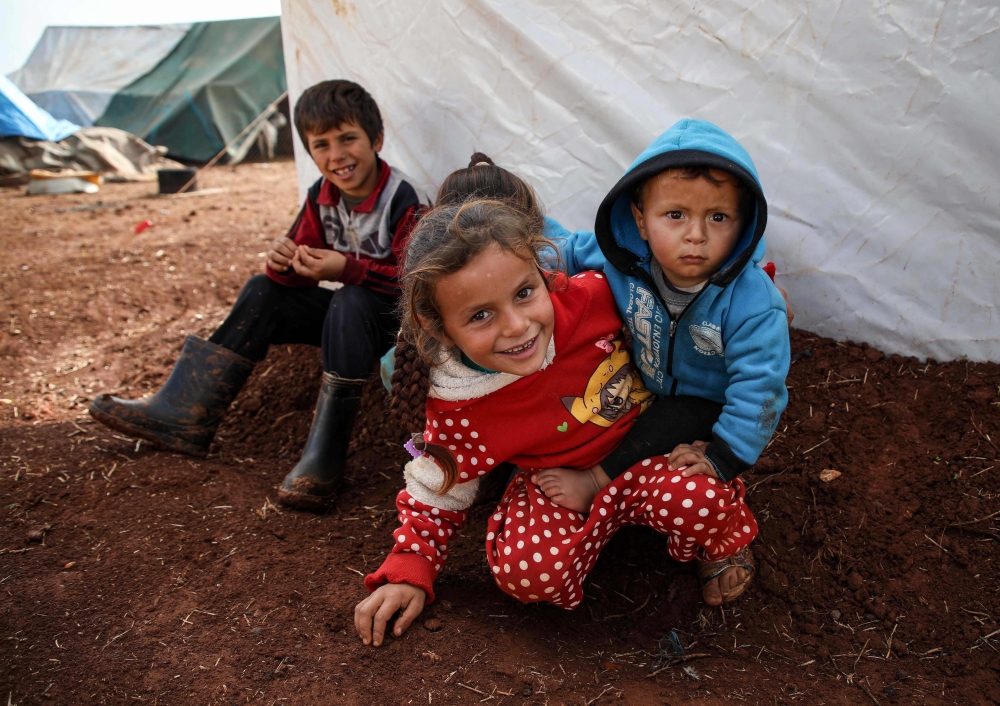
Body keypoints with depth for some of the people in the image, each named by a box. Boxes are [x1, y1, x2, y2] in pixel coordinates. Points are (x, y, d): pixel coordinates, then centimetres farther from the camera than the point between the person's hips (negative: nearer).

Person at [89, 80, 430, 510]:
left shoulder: (406, 202, -20)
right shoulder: (322, 197, 1)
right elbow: (304, 275, 3)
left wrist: (347, 268, -35)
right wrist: (285, 261, -21)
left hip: (399, 316, -7)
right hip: (346, 312, 7)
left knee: (351, 301, -37)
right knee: (263, 292, -1)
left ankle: (326, 450, -33)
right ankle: (186, 415, -4)